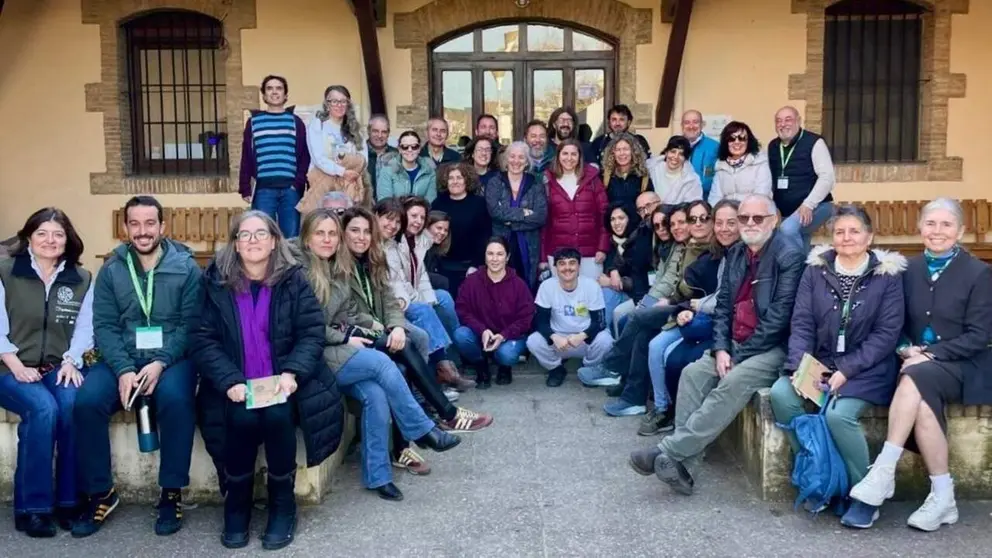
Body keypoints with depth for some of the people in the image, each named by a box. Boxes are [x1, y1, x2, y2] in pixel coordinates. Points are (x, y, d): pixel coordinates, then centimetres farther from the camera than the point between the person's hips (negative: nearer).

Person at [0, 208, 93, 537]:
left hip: (59, 368, 2)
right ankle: (32, 507, -21)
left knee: (73, 404, -32)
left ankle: (69, 501, -19)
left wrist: (71, 362, -13)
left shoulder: (82, 279, 11)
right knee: (43, 408, -32)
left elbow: (85, 328, 4)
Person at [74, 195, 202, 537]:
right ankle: (100, 493, -6)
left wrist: (161, 362, -20)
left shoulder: (187, 268, 0)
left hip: (172, 358, -2)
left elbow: (191, 325, -5)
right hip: (122, 359, 3)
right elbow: (104, 326, 0)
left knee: (175, 399, -34)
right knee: (86, 400, -25)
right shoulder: (111, 270, 7)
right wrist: (123, 370, -17)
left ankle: (172, 493, -16)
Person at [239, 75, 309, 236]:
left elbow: (305, 156, 6)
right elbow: (246, 157, 10)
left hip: (290, 189, 0)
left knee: (291, 237, 2)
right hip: (263, 189, 0)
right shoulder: (254, 122, 12)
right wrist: (245, 188, 2)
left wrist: (299, 183, -7)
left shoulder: (296, 122, 11)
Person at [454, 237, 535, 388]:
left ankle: (504, 368, 10)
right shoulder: (471, 281, -6)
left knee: (506, 354, -34)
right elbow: (463, 311, -7)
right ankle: (482, 368, 2)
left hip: (510, 337, -1)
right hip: (480, 335, 2)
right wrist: (482, 331, -24)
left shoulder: (519, 284, -8)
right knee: (460, 335, -29)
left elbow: (526, 318, -8)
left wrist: (503, 335, -23)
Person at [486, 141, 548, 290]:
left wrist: (511, 221, -11)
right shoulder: (494, 184, 5)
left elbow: (541, 216, -8)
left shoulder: (536, 185, 6)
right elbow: (494, 211, -13)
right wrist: (524, 213, -12)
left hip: (528, 248, 1)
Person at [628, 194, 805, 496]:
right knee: (693, 373, -16)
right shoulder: (735, 253, 11)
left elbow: (779, 318, -17)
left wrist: (738, 356, -16)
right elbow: (723, 305, 9)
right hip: (735, 345, 7)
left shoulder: (790, 256, -12)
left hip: (772, 349, -7)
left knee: (733, 383, -30)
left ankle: (668, 452, -28)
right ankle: (681, 463, -20)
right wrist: (721, 349, -7)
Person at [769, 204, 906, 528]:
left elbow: (887, 333, -8)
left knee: (838, 413, -30)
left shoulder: (887, 275, -3)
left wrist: (846, 371, -18)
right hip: (819, 361, 4)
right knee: (781, 394, -23)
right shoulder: (815, 270, 5)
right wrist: (802, 365, -17)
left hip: (866, 368, -3)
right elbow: (801, 323, 1)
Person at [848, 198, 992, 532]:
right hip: (917, 366, 3)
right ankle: (943, 497, -20)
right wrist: (906, 349, -10)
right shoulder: (910, 270, 10)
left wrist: (930, 353, -17)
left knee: (915, 379, -35)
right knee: (922, 404, -32)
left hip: (961, 367, -3)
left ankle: (883, 472, -32)